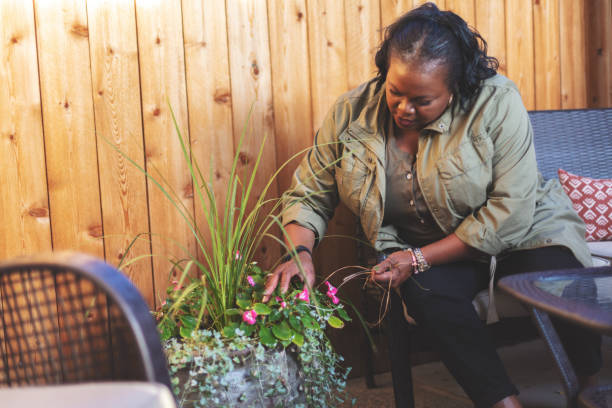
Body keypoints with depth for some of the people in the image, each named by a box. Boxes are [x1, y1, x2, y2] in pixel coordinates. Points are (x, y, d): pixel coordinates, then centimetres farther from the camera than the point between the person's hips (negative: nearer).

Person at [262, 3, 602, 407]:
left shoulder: (496, 104, -19)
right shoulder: (350, 114, -9)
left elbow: (510, 210, -21)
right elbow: (308, 195, 0)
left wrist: (420, 259, -24)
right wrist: (300, 253, -22)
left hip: (518, 235, -1)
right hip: (421, 251, 2)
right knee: (429, 294, -33)